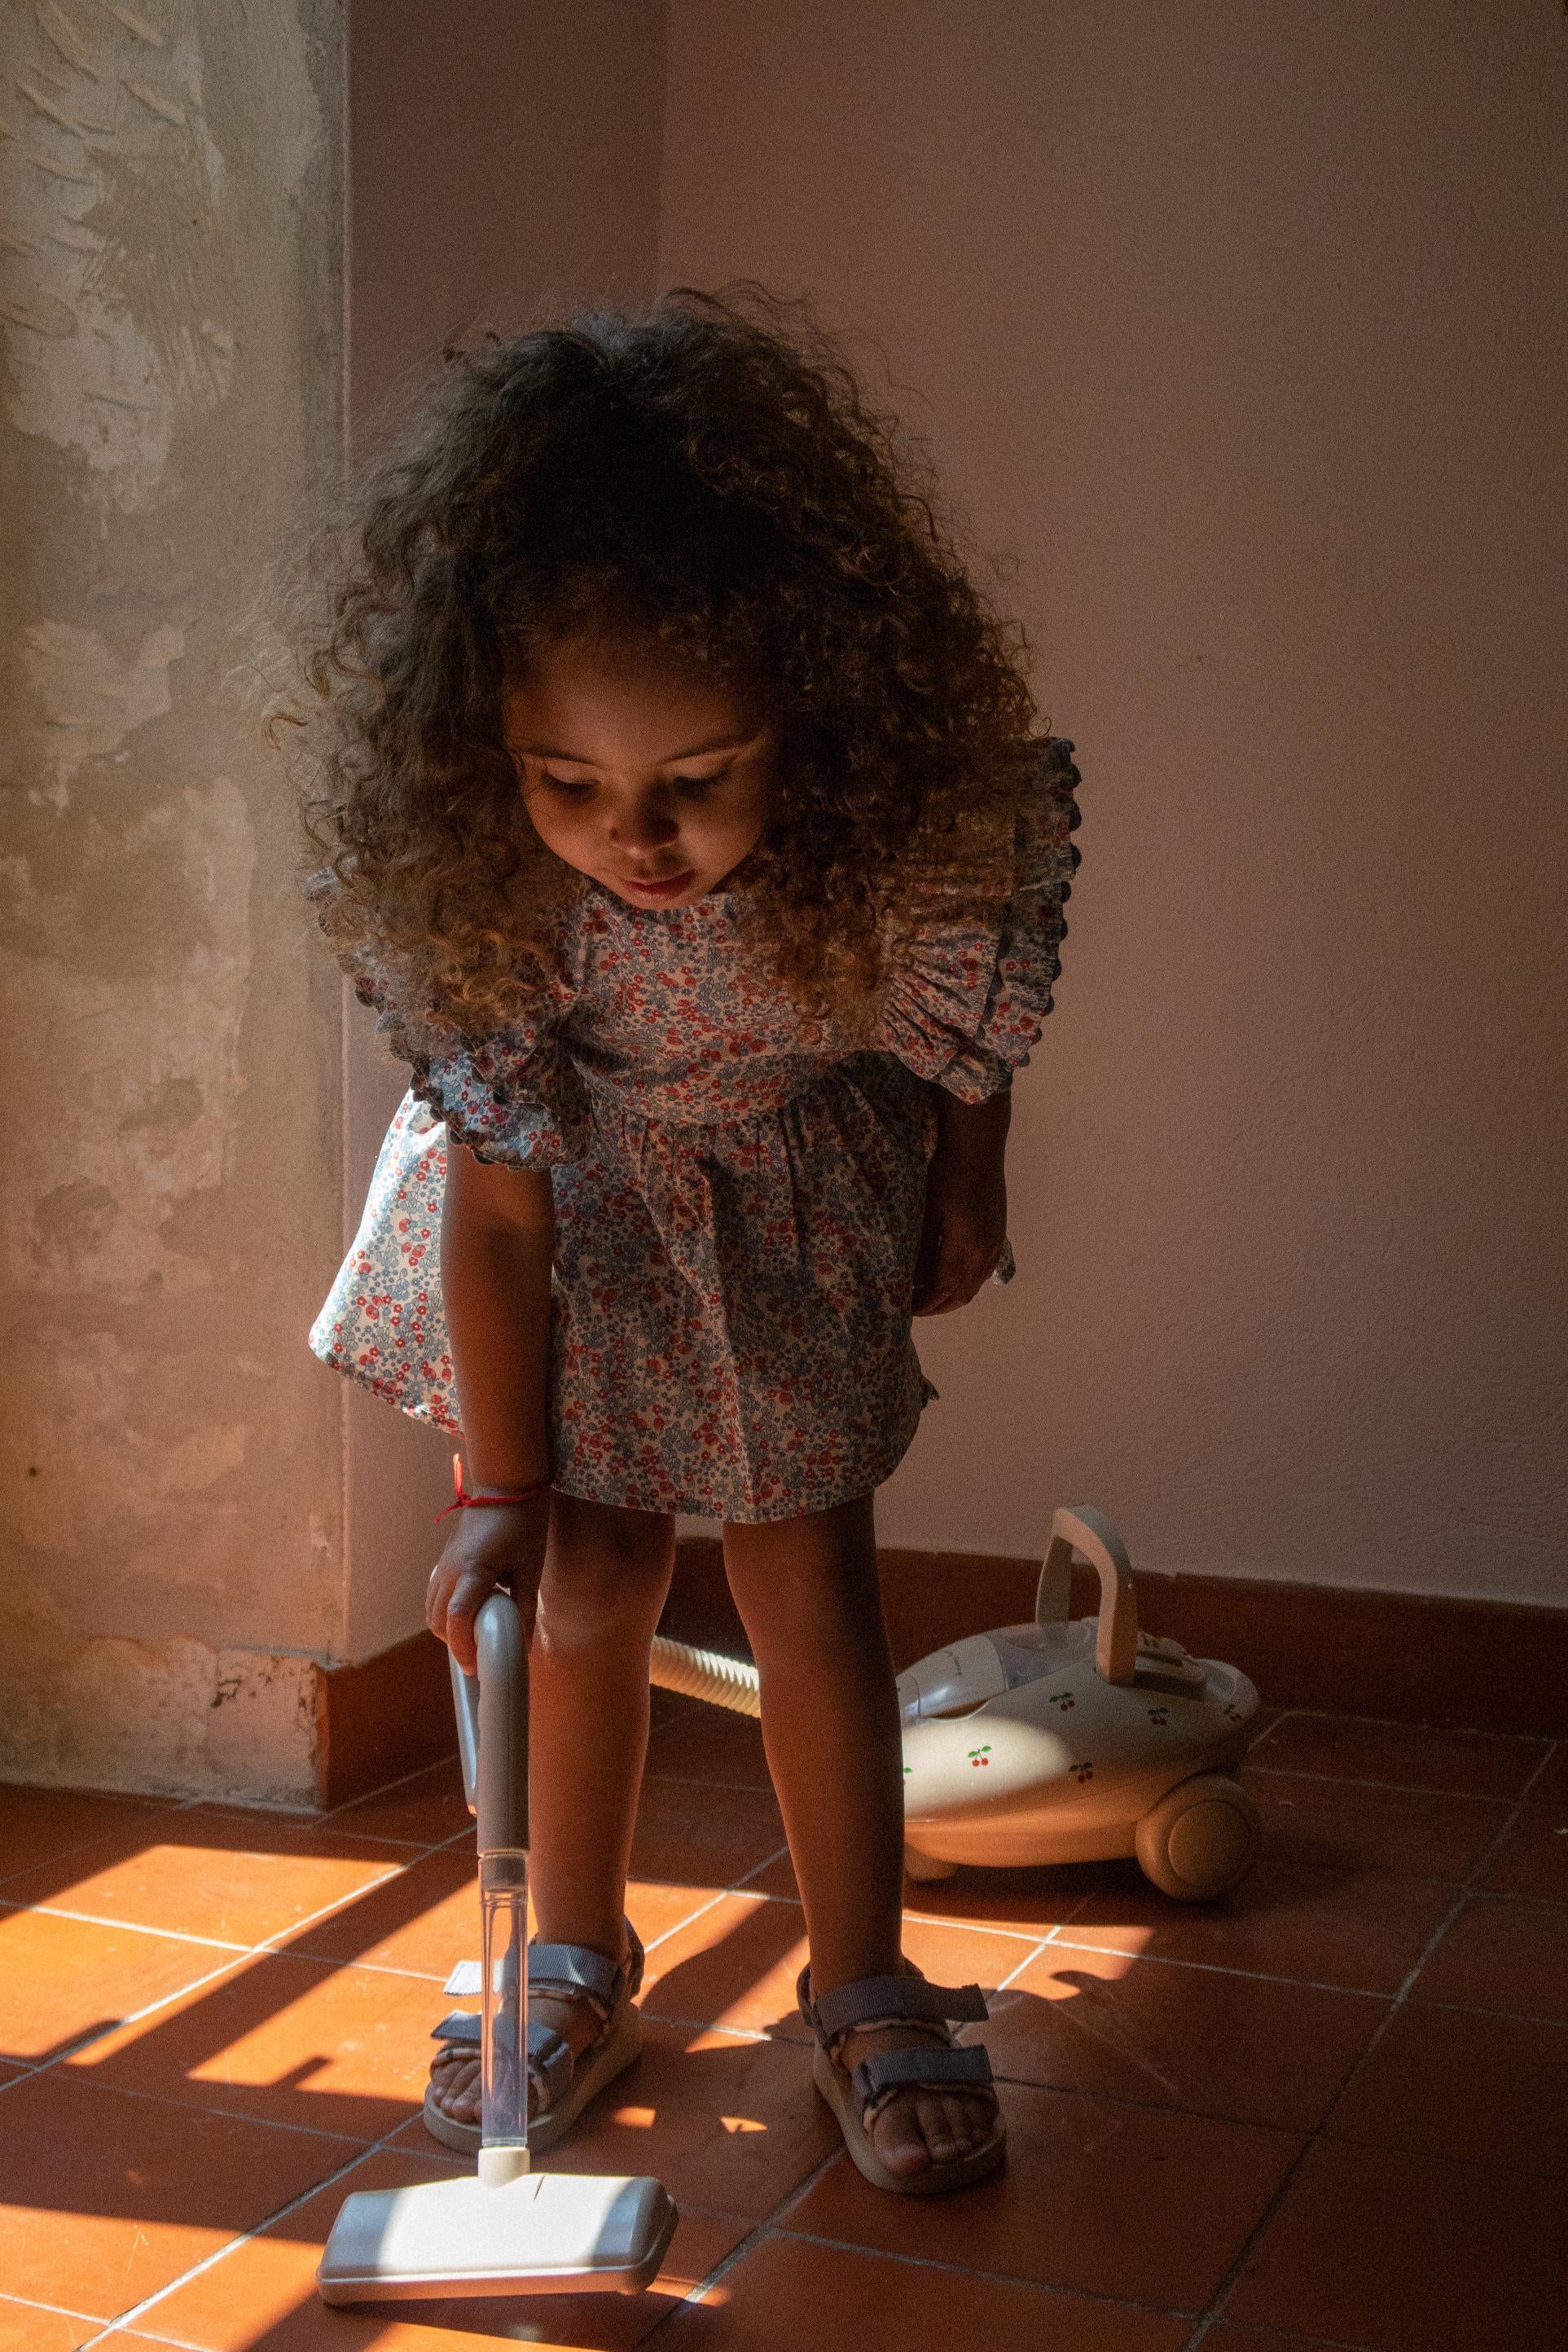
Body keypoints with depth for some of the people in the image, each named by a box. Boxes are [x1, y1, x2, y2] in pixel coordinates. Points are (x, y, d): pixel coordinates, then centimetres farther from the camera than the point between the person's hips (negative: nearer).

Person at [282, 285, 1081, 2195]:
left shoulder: (925, 813, -35)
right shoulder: (468, 882, -33)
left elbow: (976, 1020, -10)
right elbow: (498, 1190, -24)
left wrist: (966, 1178, 5)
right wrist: (501, 1489, -19)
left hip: (806, 1183, 0)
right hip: (580, 1190, 1)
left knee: (809, 1576, 0)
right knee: (590, 1572, 4)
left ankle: (863, 1983, 18)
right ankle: (578, 1959, 25)